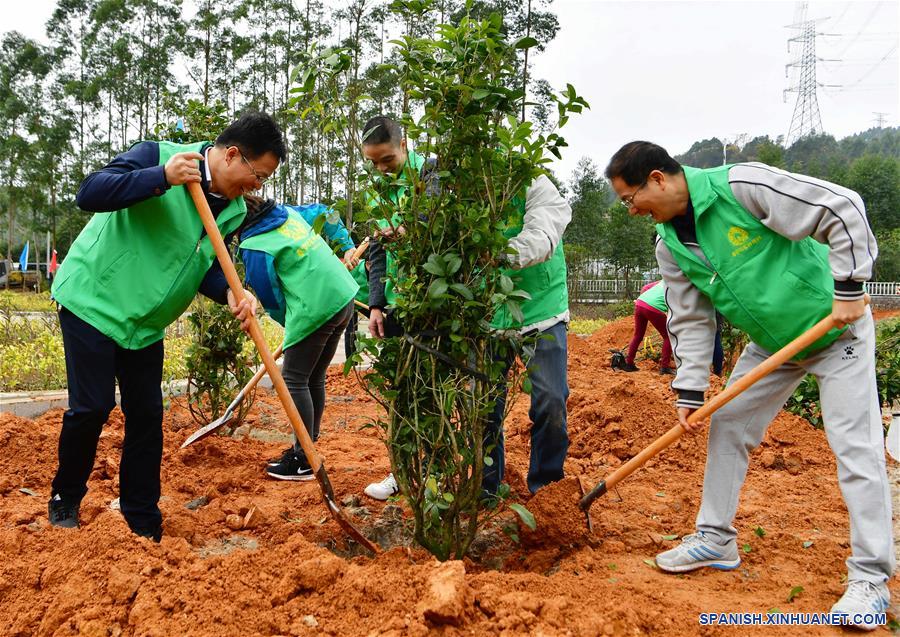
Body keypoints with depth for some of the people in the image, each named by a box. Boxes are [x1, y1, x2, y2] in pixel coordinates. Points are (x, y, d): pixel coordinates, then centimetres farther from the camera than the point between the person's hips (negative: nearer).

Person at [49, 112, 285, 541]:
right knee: (92, 407, -6)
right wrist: (160, 178, -38)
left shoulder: (234, 211, -1)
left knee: (147, 416, 5)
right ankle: (64, 499, 20)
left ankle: (143, 522, 18)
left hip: (145, 322, 6)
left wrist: (231, 293, -18)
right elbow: (89, 194, -27)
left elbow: (206, 268, 3)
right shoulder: (157, 156, -19)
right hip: (93, 301, -6)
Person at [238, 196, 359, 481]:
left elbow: (271, 300, -3)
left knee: (294, 380, 2)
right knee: (314, 378, 18)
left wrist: (292, 325, 13)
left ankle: (303, 462, 7)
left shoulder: (254, 248, -12)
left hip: (316, 308, -9)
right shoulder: (287, 211, 10)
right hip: (344, 296, 9)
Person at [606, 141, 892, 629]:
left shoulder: (741, 186, -26)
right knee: (727, 427, 7)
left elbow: (843, 209, -23)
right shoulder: (670, 245, -4)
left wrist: (848, 288, -23)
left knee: (855, 446, -7)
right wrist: (690, 391, -5)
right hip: (770, 342, 7)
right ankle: (715, 540, 21)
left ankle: (870, 578, 4)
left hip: (836, 328, -7)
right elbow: (691, 320, 0)